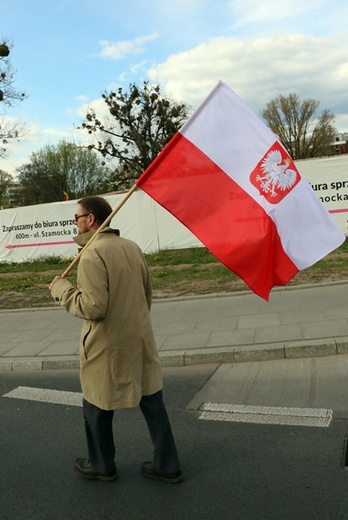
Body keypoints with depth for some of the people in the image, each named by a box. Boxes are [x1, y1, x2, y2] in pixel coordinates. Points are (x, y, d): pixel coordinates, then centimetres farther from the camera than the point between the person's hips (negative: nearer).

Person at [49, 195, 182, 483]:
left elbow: (93, 307, -23)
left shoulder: (92, 254, -19)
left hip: (107, 348, -7)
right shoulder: (133, 247, 5)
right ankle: (167, 465, 25)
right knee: (152, 403, 14)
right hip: (141, 341, 7)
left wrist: (61, 288, -9)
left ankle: (102, 465, 33)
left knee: (97, 406, 15)